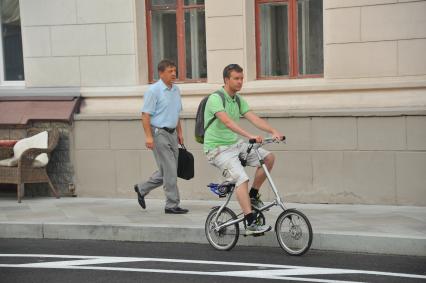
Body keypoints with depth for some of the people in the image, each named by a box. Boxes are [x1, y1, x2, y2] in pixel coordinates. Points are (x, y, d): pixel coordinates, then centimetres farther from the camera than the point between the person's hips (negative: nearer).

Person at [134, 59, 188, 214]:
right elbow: (146, 115, -14)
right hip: (159, 133, -8)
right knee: (169, 171, -7)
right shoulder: (153, 90, -11)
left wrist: (179, 132, 20)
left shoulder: (176, 89, 13)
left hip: (172, 133, 8)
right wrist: (148, 136, -20)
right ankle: (172, 205, 1)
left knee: (166, 171, 11)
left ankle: (142, 189, 28)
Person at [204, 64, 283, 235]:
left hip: (235, 144, 8)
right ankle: (251, 224, -24)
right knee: (242, 178, -24)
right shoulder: (215, 98, -16)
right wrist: (250, 136, -42)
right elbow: (227, 121, -31)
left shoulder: (238, 100, 10)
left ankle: (253, 195, 10)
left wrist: (273, 132, -18)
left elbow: (254, 118, -1)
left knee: (268, 158, -4)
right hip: (218, 149, -8)